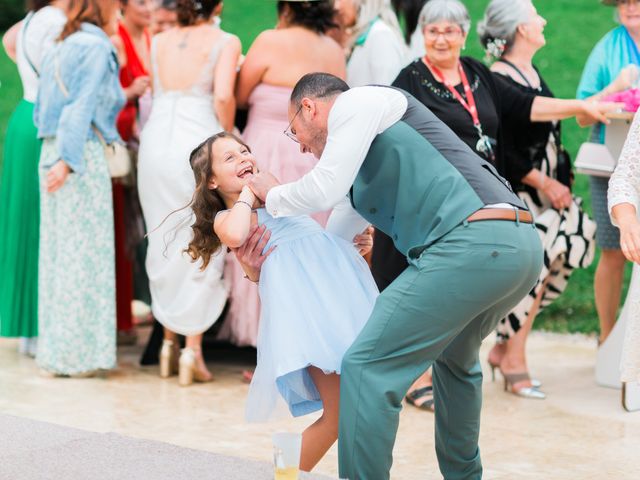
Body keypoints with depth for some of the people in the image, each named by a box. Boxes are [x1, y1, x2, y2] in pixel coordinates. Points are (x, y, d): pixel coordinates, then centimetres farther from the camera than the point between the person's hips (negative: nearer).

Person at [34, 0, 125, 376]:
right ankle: (75, 352, -4)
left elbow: (42, 112, 19)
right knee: (84, 249, -5)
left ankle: (55, 349, 15)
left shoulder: (63, 49, 18)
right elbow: (82, 106, -16)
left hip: (53, 152, 9)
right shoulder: (96, 48, -7)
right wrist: (67, 159, -21)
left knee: (58, 248, 10)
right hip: (83, 153, -9)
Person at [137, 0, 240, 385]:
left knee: (164, 242, 15)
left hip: (157, 141, 5)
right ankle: (193, 349, 0)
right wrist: (228, 138, -1)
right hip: (199, 142, -4)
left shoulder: (159, 41, 12)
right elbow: (223, 97, -15)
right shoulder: (226, 42, -3)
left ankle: (169, 341, 22)